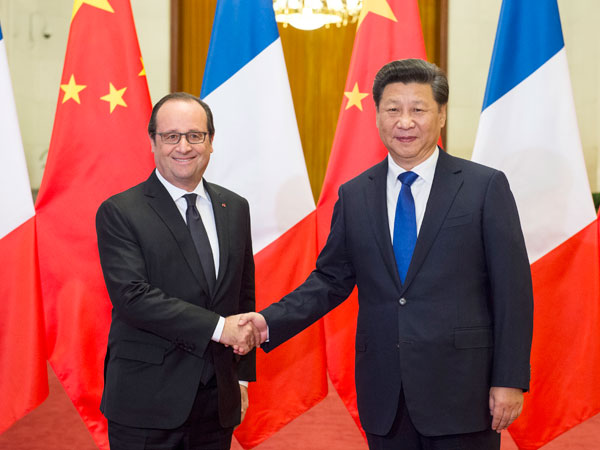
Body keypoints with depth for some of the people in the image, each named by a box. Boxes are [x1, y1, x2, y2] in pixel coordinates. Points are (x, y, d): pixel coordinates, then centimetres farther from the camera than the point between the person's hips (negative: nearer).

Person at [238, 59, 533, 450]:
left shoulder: (486, 187, -3)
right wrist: (270, 322, -4)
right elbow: (331, 279, 11)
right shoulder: (354, 196, 8)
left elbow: (512, 290, -4)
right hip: (385, 398, 3)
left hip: (461, 391, -3)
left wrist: (510, 381, -8)